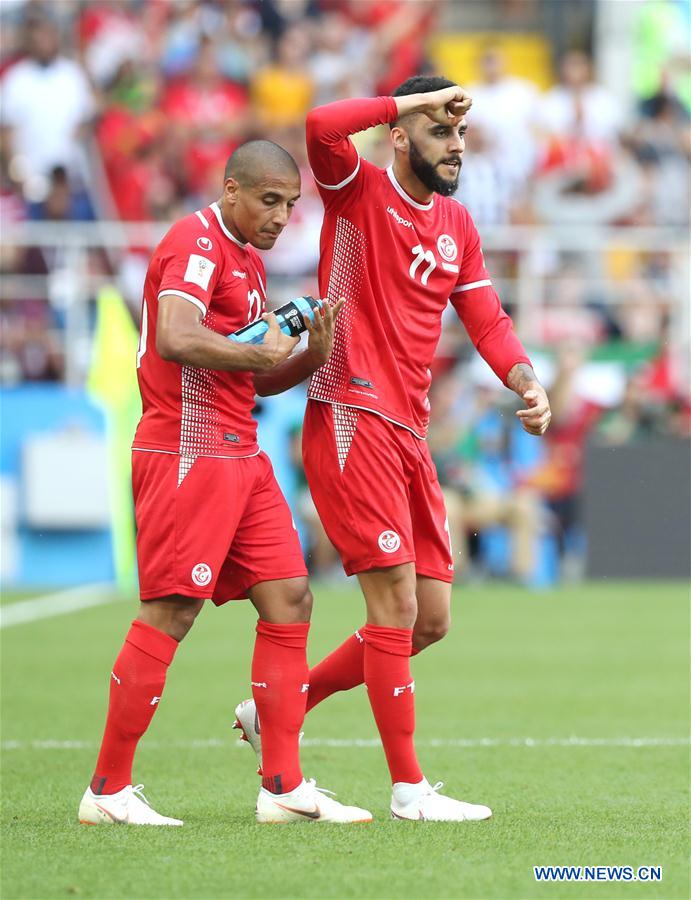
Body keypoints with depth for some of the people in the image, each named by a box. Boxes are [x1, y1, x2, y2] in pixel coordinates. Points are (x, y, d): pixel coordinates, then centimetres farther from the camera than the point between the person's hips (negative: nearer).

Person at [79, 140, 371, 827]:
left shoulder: (246, 259, 21)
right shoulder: (197, 244, -10)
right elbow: (175, 339, -27)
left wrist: (312, 355, 6)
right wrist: (257, 353, -14)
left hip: (240, 459, 10)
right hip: (187, 454, -10)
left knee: (289, 601, 4)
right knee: (169, 614, -9)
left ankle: (283, 787, 6)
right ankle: (107, 790, -2)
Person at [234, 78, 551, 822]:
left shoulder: (457, 226, 16)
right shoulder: (358, 190, -3)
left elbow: (486, 320, 13)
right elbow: (321, 126, -23)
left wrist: (526, 382, -5)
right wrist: (410, 100, -16)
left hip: (409, 431, 8)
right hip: (350, 418, -8)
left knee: (429, 620, 8)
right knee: (396, 603, -10)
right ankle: (409, 788, -5)